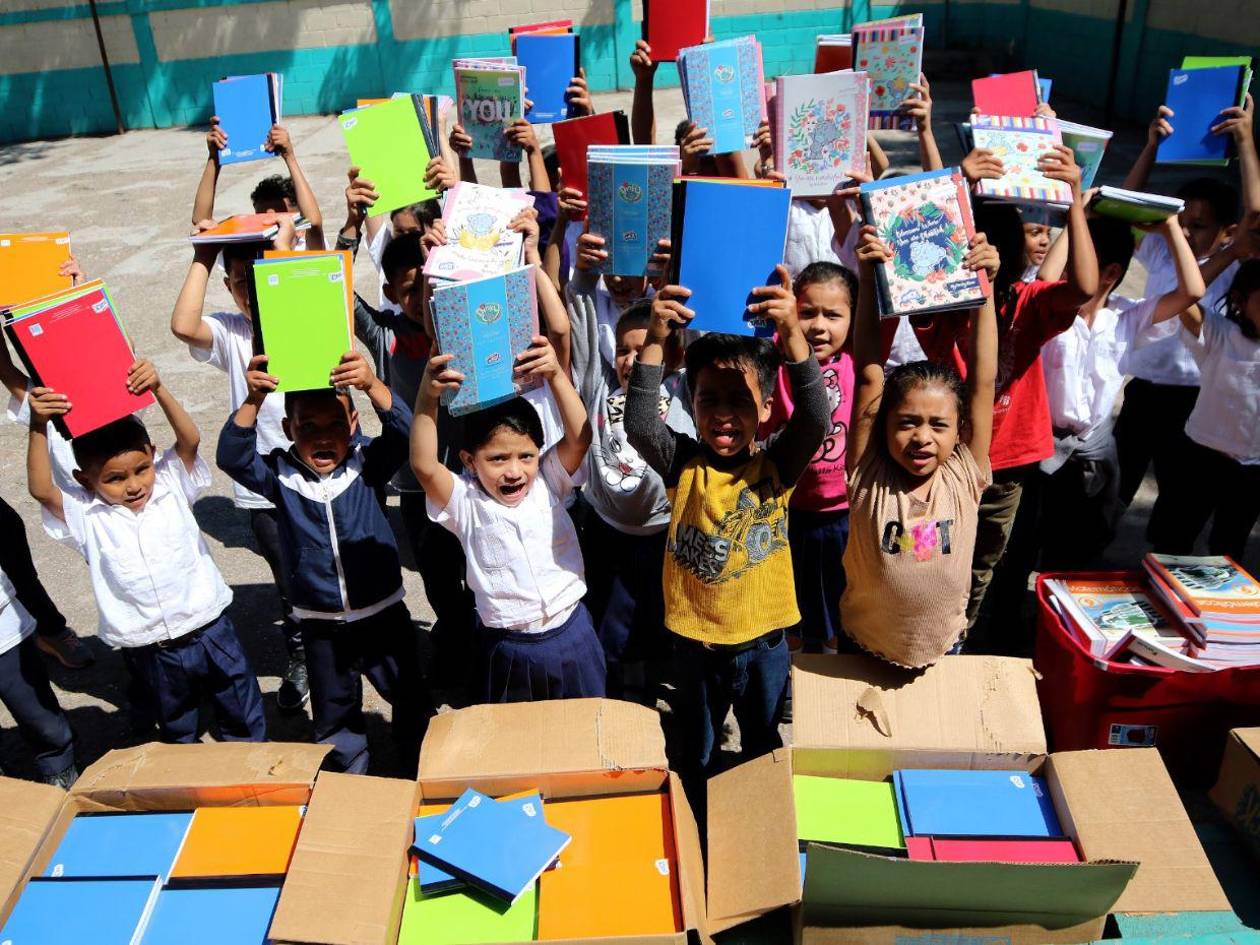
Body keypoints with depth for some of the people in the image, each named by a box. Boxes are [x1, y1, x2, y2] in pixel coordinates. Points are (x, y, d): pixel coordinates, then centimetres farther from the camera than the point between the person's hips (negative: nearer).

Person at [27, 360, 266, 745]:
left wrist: (158, 389, -31)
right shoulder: (86, 515, -8)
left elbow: (190, 439, -19)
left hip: (210, 631, 0)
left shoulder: (171, 486, -6)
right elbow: (41, 489, -23)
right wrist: (38, 426, -32)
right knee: (176, 733, 21)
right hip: (149, 652, 0)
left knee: (244, 722, 17)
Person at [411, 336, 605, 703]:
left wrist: (556, 375, -31)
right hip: (508, 649, -1)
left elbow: (579, 437, -19)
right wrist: (427, 400, -40)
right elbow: (424, 466, -28)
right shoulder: (466, 503, -11)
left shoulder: (548, 483, -5)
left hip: (571, 635, 2)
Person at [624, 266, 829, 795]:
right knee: (694, 756, 23)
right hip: (695, 639, 1)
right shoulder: (683, 464, -9)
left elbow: (815, 418, -28)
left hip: (763, 639, -1)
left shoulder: (777, 465, -11)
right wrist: (655, 342, -35)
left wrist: (791, 335, -41)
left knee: (764, 752, 22)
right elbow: (639, 425, -26)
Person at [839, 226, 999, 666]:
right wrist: (868, 279, -29)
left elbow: (983, 380, -19)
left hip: (943, 652, 1)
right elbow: (868, 373, -22)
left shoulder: (964, 476, -13)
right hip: (863, 649, -1)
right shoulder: (869, 476, -17)